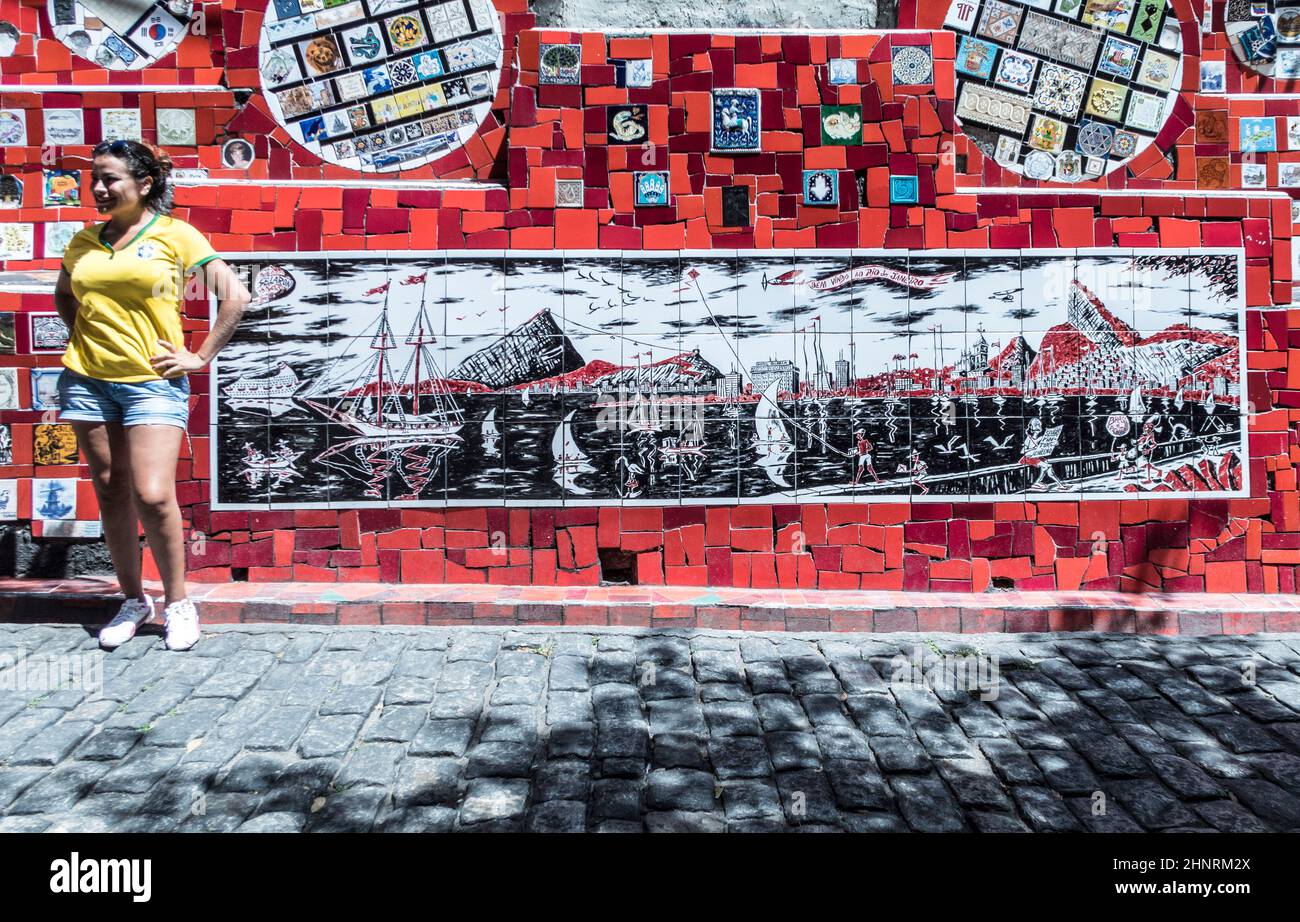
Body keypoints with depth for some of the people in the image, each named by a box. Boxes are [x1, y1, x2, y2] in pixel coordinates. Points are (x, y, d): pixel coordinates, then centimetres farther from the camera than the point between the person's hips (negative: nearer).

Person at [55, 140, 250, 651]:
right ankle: (133, 601, 22)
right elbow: (63, 294, 30)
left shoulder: (174, 235, -3)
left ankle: (177, 603, 7)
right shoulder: (84, 240, 11)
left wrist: (200, 357, -6)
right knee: (110, 493, 9)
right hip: (87, 379, 5)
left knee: (153, 496, -12)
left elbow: (235, 296, -6)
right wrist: (79, 336, 14)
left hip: (152, 381, -5)